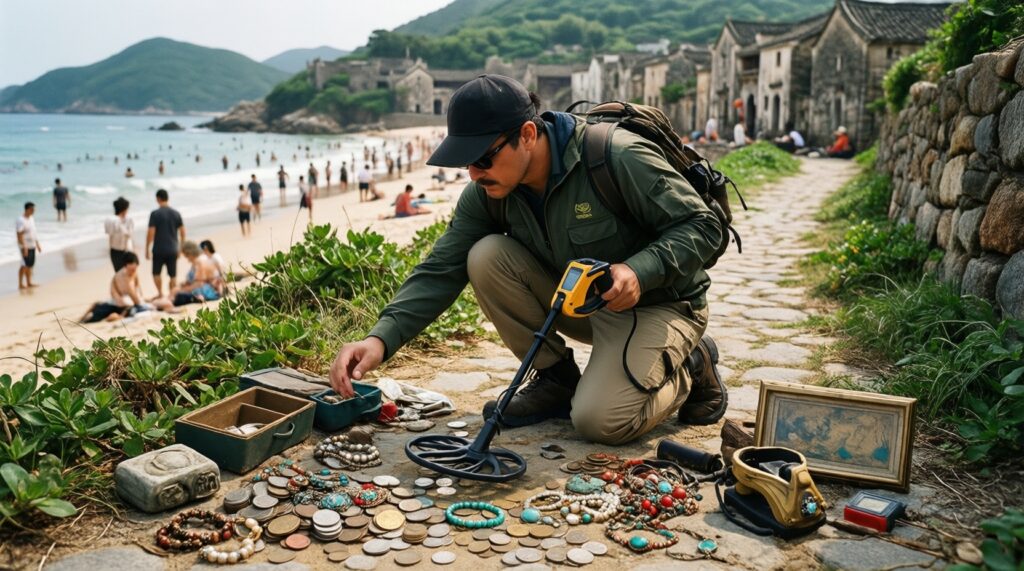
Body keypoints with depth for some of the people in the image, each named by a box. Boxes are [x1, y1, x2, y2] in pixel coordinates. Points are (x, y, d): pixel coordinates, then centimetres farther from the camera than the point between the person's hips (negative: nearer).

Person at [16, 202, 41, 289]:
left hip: (32, 246, 8)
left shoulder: (31, 218, 10)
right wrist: (24, 248, -24)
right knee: (25, 265, -7)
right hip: (25, 246, -8)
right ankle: (20, 284, -2)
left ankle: (29, 283, 18)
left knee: (30, 265, 11)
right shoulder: (21, 220, -17)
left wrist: (37, 244, 19)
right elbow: (19, 235, -20)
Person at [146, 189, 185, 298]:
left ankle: (160, 293, 5)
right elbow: (182, 232, 5)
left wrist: (147, 249, -4)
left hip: (159, 249, -3)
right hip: (173, 249, 3)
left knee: (156, 273, 14)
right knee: (173, 275, 9)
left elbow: (151, 233, -12)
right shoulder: (176, 213, 2)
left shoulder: (155, 214, -9)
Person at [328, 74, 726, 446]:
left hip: (657, 303, -5)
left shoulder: (618, 158, -28)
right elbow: (440, 271, -12)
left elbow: (703, 226, -20)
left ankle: (691, 368, 5)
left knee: (600, 421, -26)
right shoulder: (486, 192, -11)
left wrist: (639, 270, -37)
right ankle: (556, 379, -1)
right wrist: (381, 338, -26)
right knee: (487, 256, -18)